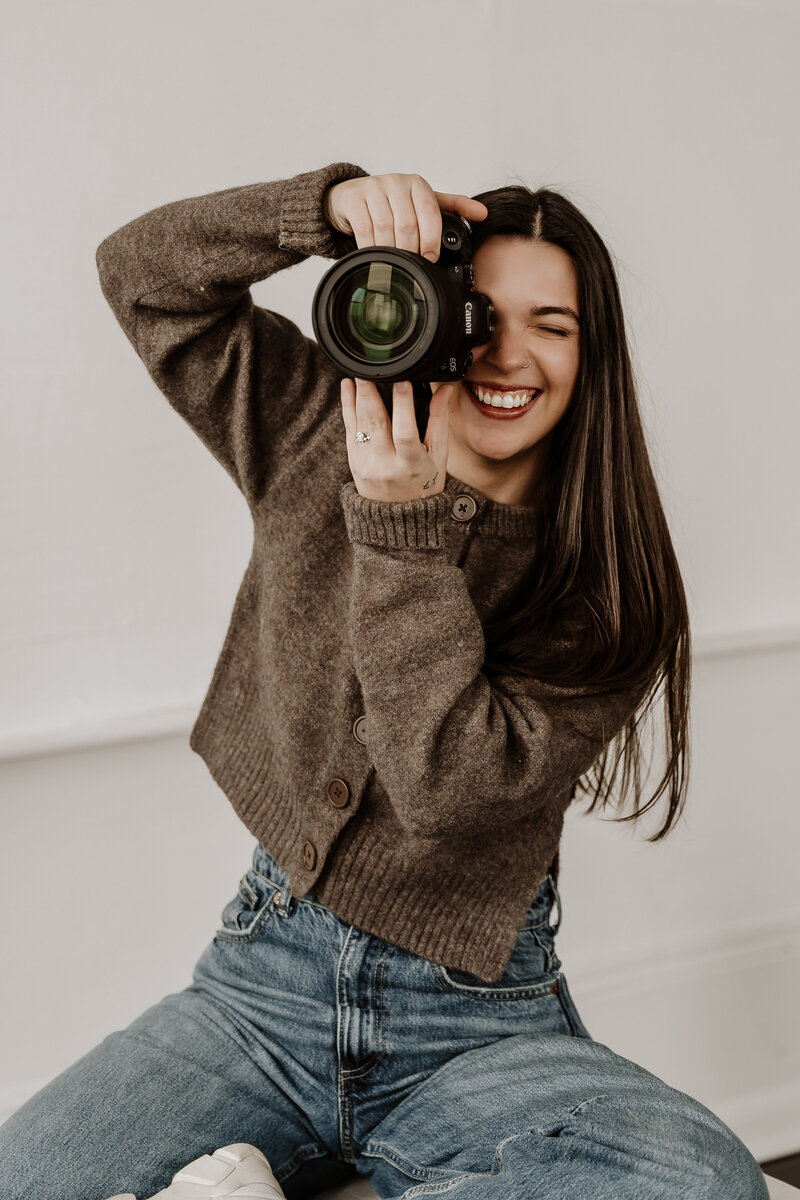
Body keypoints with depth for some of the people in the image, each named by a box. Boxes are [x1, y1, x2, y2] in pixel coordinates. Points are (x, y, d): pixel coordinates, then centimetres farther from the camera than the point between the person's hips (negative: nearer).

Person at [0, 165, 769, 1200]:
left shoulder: (608, 592, -5)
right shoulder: (321, 437, 4)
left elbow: (451, 785, -16)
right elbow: (142, 275, 2)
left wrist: (404, 530, -21)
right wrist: (335, 205, -14)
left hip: (478, 1026, 0)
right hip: (264, 979, 0)